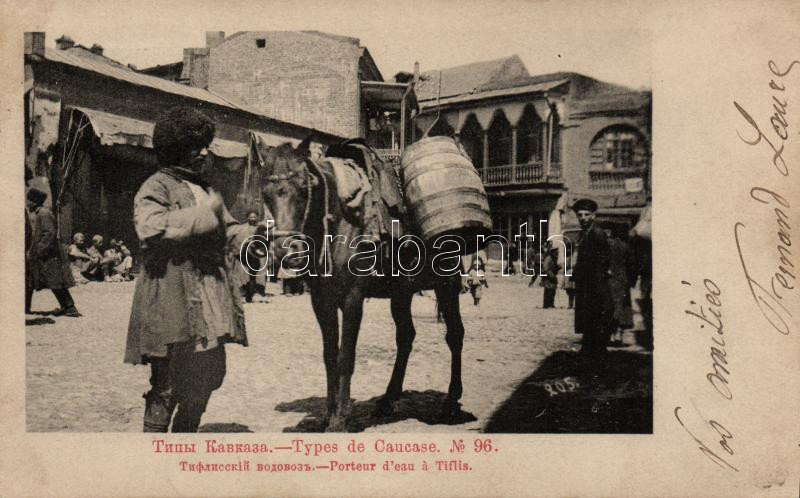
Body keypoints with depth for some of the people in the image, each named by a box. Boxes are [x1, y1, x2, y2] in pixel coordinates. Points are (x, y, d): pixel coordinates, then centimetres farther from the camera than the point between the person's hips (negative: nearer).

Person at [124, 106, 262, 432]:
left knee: (208, 377, 15)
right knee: (168, 384, -3)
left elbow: (230, 231, 20)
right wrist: (203, 214, -19)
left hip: (210, 305, 8)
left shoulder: (206, 190, 20)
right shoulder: (157, 187, -5)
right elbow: (150, 228, -23)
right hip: (172, 304, -8)